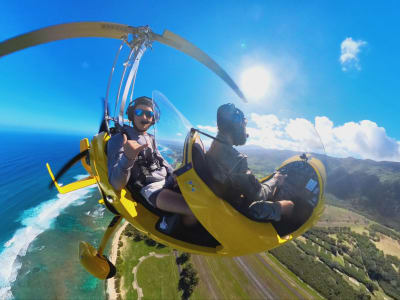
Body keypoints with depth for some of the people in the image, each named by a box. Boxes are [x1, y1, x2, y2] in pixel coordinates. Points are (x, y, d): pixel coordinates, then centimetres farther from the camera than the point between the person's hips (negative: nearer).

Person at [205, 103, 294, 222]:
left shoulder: (214, 147, -3)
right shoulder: (236, 158, -34)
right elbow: (258, 195, -23)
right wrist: (275, 180, -7)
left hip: (226, 201, 9)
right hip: (238, 210, -8)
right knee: (289, 205, 3)